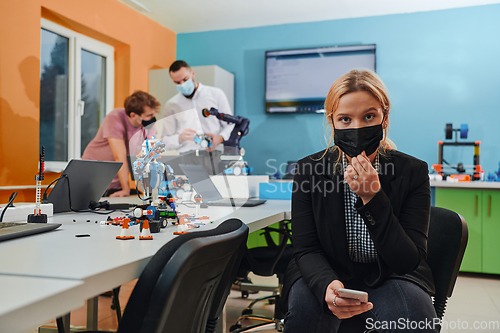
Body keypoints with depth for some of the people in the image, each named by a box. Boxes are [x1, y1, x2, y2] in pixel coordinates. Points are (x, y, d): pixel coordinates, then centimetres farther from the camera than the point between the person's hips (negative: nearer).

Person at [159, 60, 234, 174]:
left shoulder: (216, 94, 15)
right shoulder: (171, 105, 16)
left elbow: (231, 125, 15)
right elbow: (165, 141, 12)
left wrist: (220, 138, -5)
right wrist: (180, 138, -8)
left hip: (214, 155, 0)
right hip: (186, 157, 0)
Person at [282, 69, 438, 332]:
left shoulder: (413, 172, -10)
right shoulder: (309, 170, -9)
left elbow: (409, 261, -15)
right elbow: (306, 250, -9)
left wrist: (372, 197, -28)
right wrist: (327, 286, -32)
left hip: (389, 278, 1)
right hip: (326, 274, 0)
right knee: (304, 311, -31)